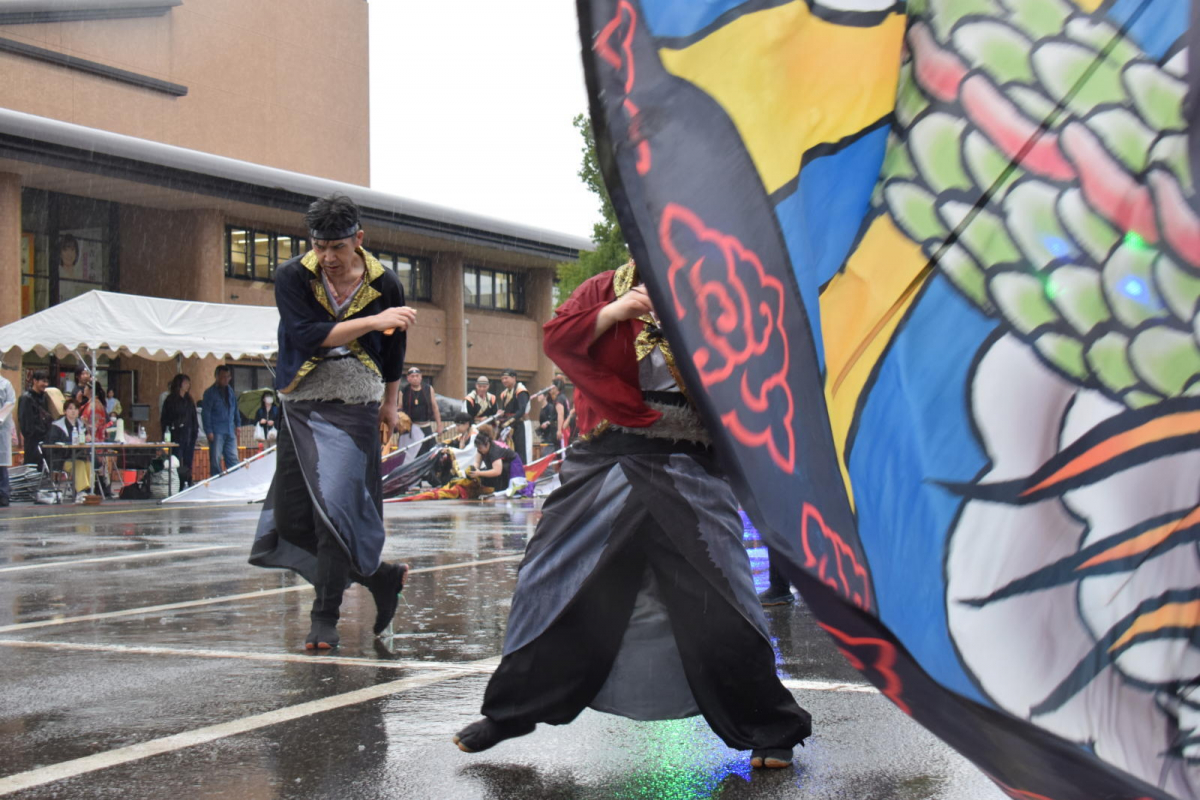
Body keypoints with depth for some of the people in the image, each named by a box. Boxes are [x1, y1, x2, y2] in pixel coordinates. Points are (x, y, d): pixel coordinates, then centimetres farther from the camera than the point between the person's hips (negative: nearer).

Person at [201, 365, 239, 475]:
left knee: (233, 459, 3)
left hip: (230, 432, 5)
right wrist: (209, 432, -11)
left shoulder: (230, 391, 14)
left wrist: (237, 425, 12)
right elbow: (206, 413, -5)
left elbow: (235, 409, 21)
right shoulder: (210, 392, -2)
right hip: (217, 432, -5)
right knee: (216, 459, -4)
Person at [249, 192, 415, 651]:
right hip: (301, 406, 2)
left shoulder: (385, 285, -1)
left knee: (337, 506, -15)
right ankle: (380, 577, 20)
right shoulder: (292, 277, -6)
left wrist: (390, 405, 26)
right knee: (293, 515, 0)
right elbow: (307, 335, -21)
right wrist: (372, 321, -26)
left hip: (356, 407, -2)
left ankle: (325, 618, -5)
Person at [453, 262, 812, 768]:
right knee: (557, 586, 7)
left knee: (719, 599, -4)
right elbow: (557, 338, -2)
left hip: (690, 471, -2)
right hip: (606, 465, 2)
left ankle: (769, 728, 9)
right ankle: (514, 710, 24)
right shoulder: (607, 289, 7)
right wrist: (614, 313, -14)